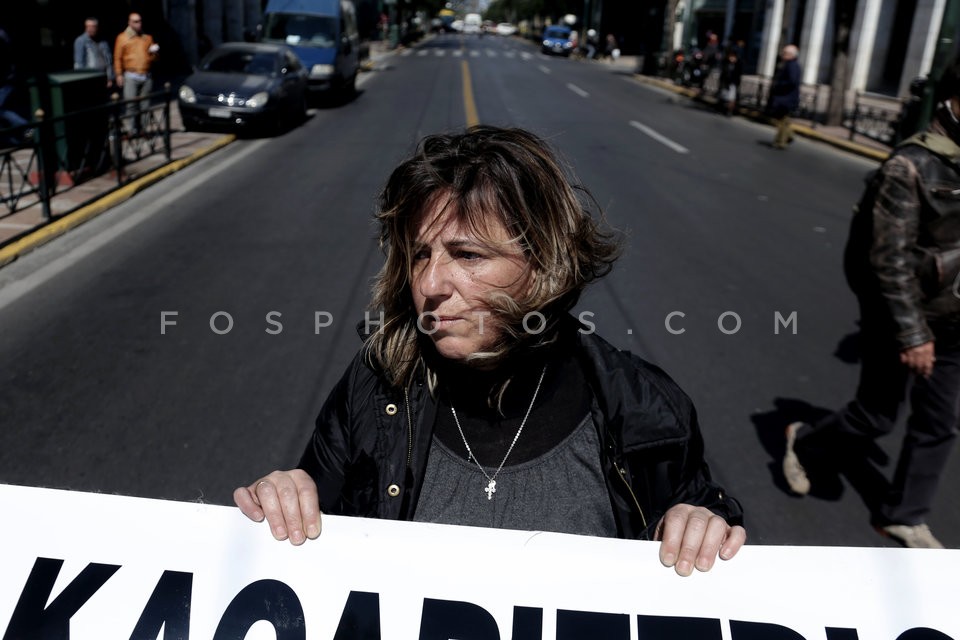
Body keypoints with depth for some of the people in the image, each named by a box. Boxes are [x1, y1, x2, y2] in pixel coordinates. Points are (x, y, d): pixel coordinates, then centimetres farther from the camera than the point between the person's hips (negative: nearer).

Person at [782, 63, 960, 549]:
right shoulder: (911, 166, -19)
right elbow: (890, 259, -20)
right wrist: (912, 332, -20)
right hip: (901, 315, -7)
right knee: (878, 415, 7)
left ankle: (904, 515, 29)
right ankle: (804, 445, 35)